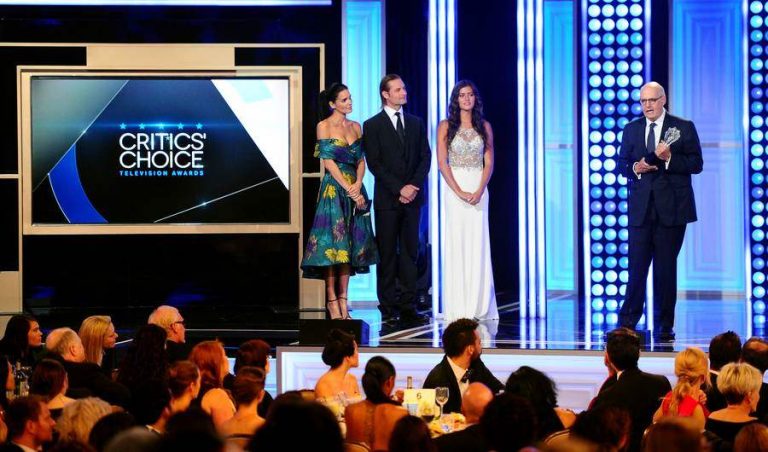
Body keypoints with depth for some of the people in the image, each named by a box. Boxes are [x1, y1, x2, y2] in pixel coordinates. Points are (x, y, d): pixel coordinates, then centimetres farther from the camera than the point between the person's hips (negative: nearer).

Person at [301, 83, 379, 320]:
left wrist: (358, 184, -9)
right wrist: (349, 189, -13)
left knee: (349, 243, 4)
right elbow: (328, 162, -9)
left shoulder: (355, 127, 13)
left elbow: (361, 161, 10)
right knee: (332, 241, -7)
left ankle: (343, 299, 6)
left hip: (354, 189, 5)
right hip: (333, 189, -5)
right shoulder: (324, 126, -3)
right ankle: (332, 300, -6)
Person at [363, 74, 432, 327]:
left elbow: (425, 157, 9)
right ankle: (389, 309, 1)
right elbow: (374, 164, -6)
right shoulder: (373, 125, 0)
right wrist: (399, 189, -13)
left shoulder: (416, 123, 13)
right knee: (387, 254, -1)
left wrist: (414, 186, -7)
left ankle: (408, 306, 3)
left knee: (410, 251, 2)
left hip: (412, 197, 4)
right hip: (387, 199, -4)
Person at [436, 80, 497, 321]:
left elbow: (489, 162, 5)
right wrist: (459, 192, -13)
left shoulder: (484, 127, 9)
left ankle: (479, 306, 3)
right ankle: (457, 308, -1)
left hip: (478, 188, 2)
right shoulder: (446, 126, 3)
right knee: (456, 244, -3)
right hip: (454, 188, -2)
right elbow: (442, 162, -3)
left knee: (478, 244, -1)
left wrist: (479, 191, -10)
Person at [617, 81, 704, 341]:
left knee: (666, 268, 2)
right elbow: (622, 165, 14)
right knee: (637, 266, -4)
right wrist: (635, 168, -8)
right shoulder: (631, 130, 13)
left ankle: (664, 326, 8)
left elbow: (696, 164, -1)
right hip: (641, 209, 2)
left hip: (672, 209, -2)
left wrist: (669, 158, -16)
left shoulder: (684, 128, 3)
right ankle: (627, 322, -1)